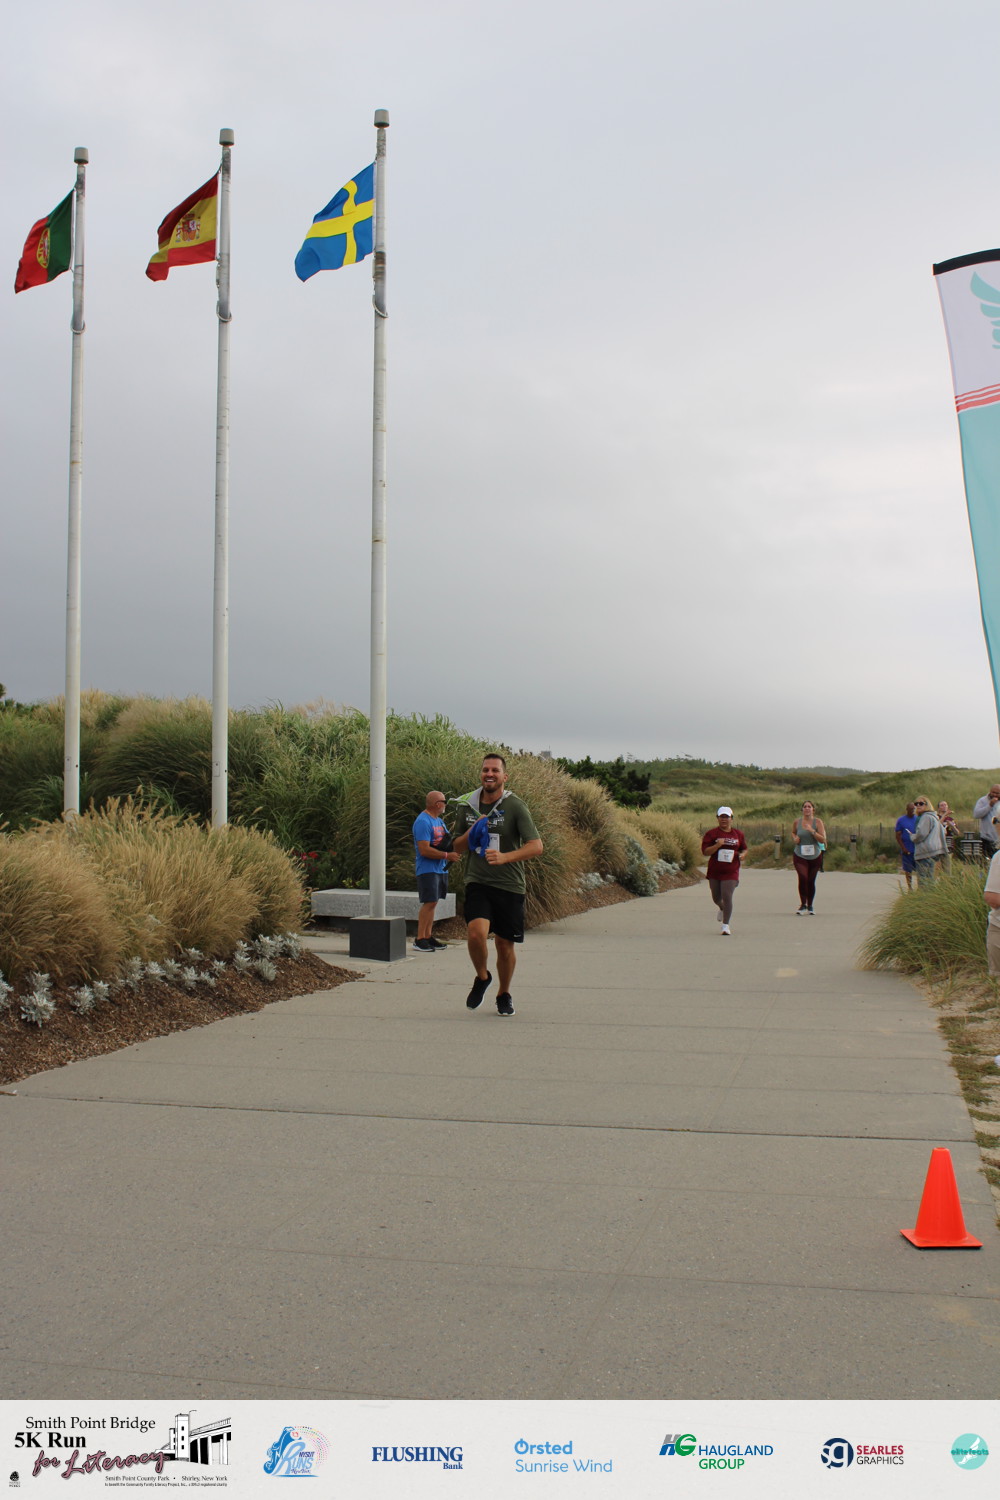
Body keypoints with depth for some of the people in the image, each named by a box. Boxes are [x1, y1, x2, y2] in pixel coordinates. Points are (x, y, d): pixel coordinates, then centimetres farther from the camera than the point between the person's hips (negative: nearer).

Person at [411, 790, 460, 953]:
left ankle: (428, 937, 14)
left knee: (432, 903, 10)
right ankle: (419, 940, -11)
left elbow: (446, 842, 26)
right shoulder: (423, 822, -14)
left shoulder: (439, 821, 17)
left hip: (440, 869, 9)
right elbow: (424, 850, -20)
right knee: (429, 903, -12)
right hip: (428, 870, -9)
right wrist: (447, 855, -19)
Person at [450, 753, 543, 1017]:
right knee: (476, 932, -21)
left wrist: (504, 857, -27)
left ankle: (504, 994, 32)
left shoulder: (515, 807, -5)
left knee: (505, 944, 6)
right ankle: (482, 977, 9)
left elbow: (536, 846, -12)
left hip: (509, 885, -1)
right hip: (477, 883, 1)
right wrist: (471, 832, -6)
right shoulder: (467, 805, 7)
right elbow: (457, 847, 15)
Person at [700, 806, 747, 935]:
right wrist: (717, 845, -22)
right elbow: (705, 851, -8)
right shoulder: (712, 833, -2)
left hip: (731, 872, -1)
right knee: (716, 898, 13)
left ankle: (726, 925, -3)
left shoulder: (738, 834, 7)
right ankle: (722, 909, 49)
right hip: (714, 871, 1)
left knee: (727, 897, -11)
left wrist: (743, 855, -5)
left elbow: (744, 849, 17)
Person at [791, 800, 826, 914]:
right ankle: (802, 905, -11)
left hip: (815, 857, 0)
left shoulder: (818, 821, -5)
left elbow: (823, 839, -11)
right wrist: (795, 838, -2)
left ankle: (810, 906, 27)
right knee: (803, 877, -21)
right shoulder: (797, 822, 0)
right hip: (800, 856, 0)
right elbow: (793, 832, 20)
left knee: (811, 881, 7)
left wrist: (812, 831, -23)